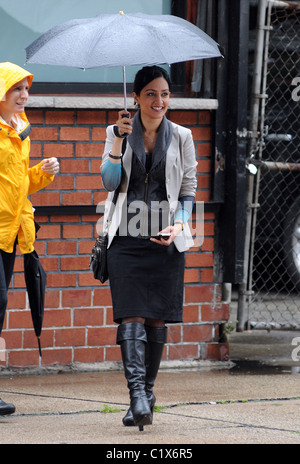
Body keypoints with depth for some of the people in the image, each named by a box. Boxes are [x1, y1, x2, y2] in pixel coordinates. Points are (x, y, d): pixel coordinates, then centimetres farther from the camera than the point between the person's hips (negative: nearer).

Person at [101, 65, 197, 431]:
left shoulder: (181, 137, 8)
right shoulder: (118, 133, 6)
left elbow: (188, 190, 9)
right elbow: (109, 182, -1)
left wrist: (178, 224, -7)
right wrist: (119, 141, -13)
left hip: (165, 239, 1)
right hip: (126, 236, -1)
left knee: (157, 319, 3)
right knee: (131, 316, -13)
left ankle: (146, 391, 17)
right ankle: (138, 395, -21)